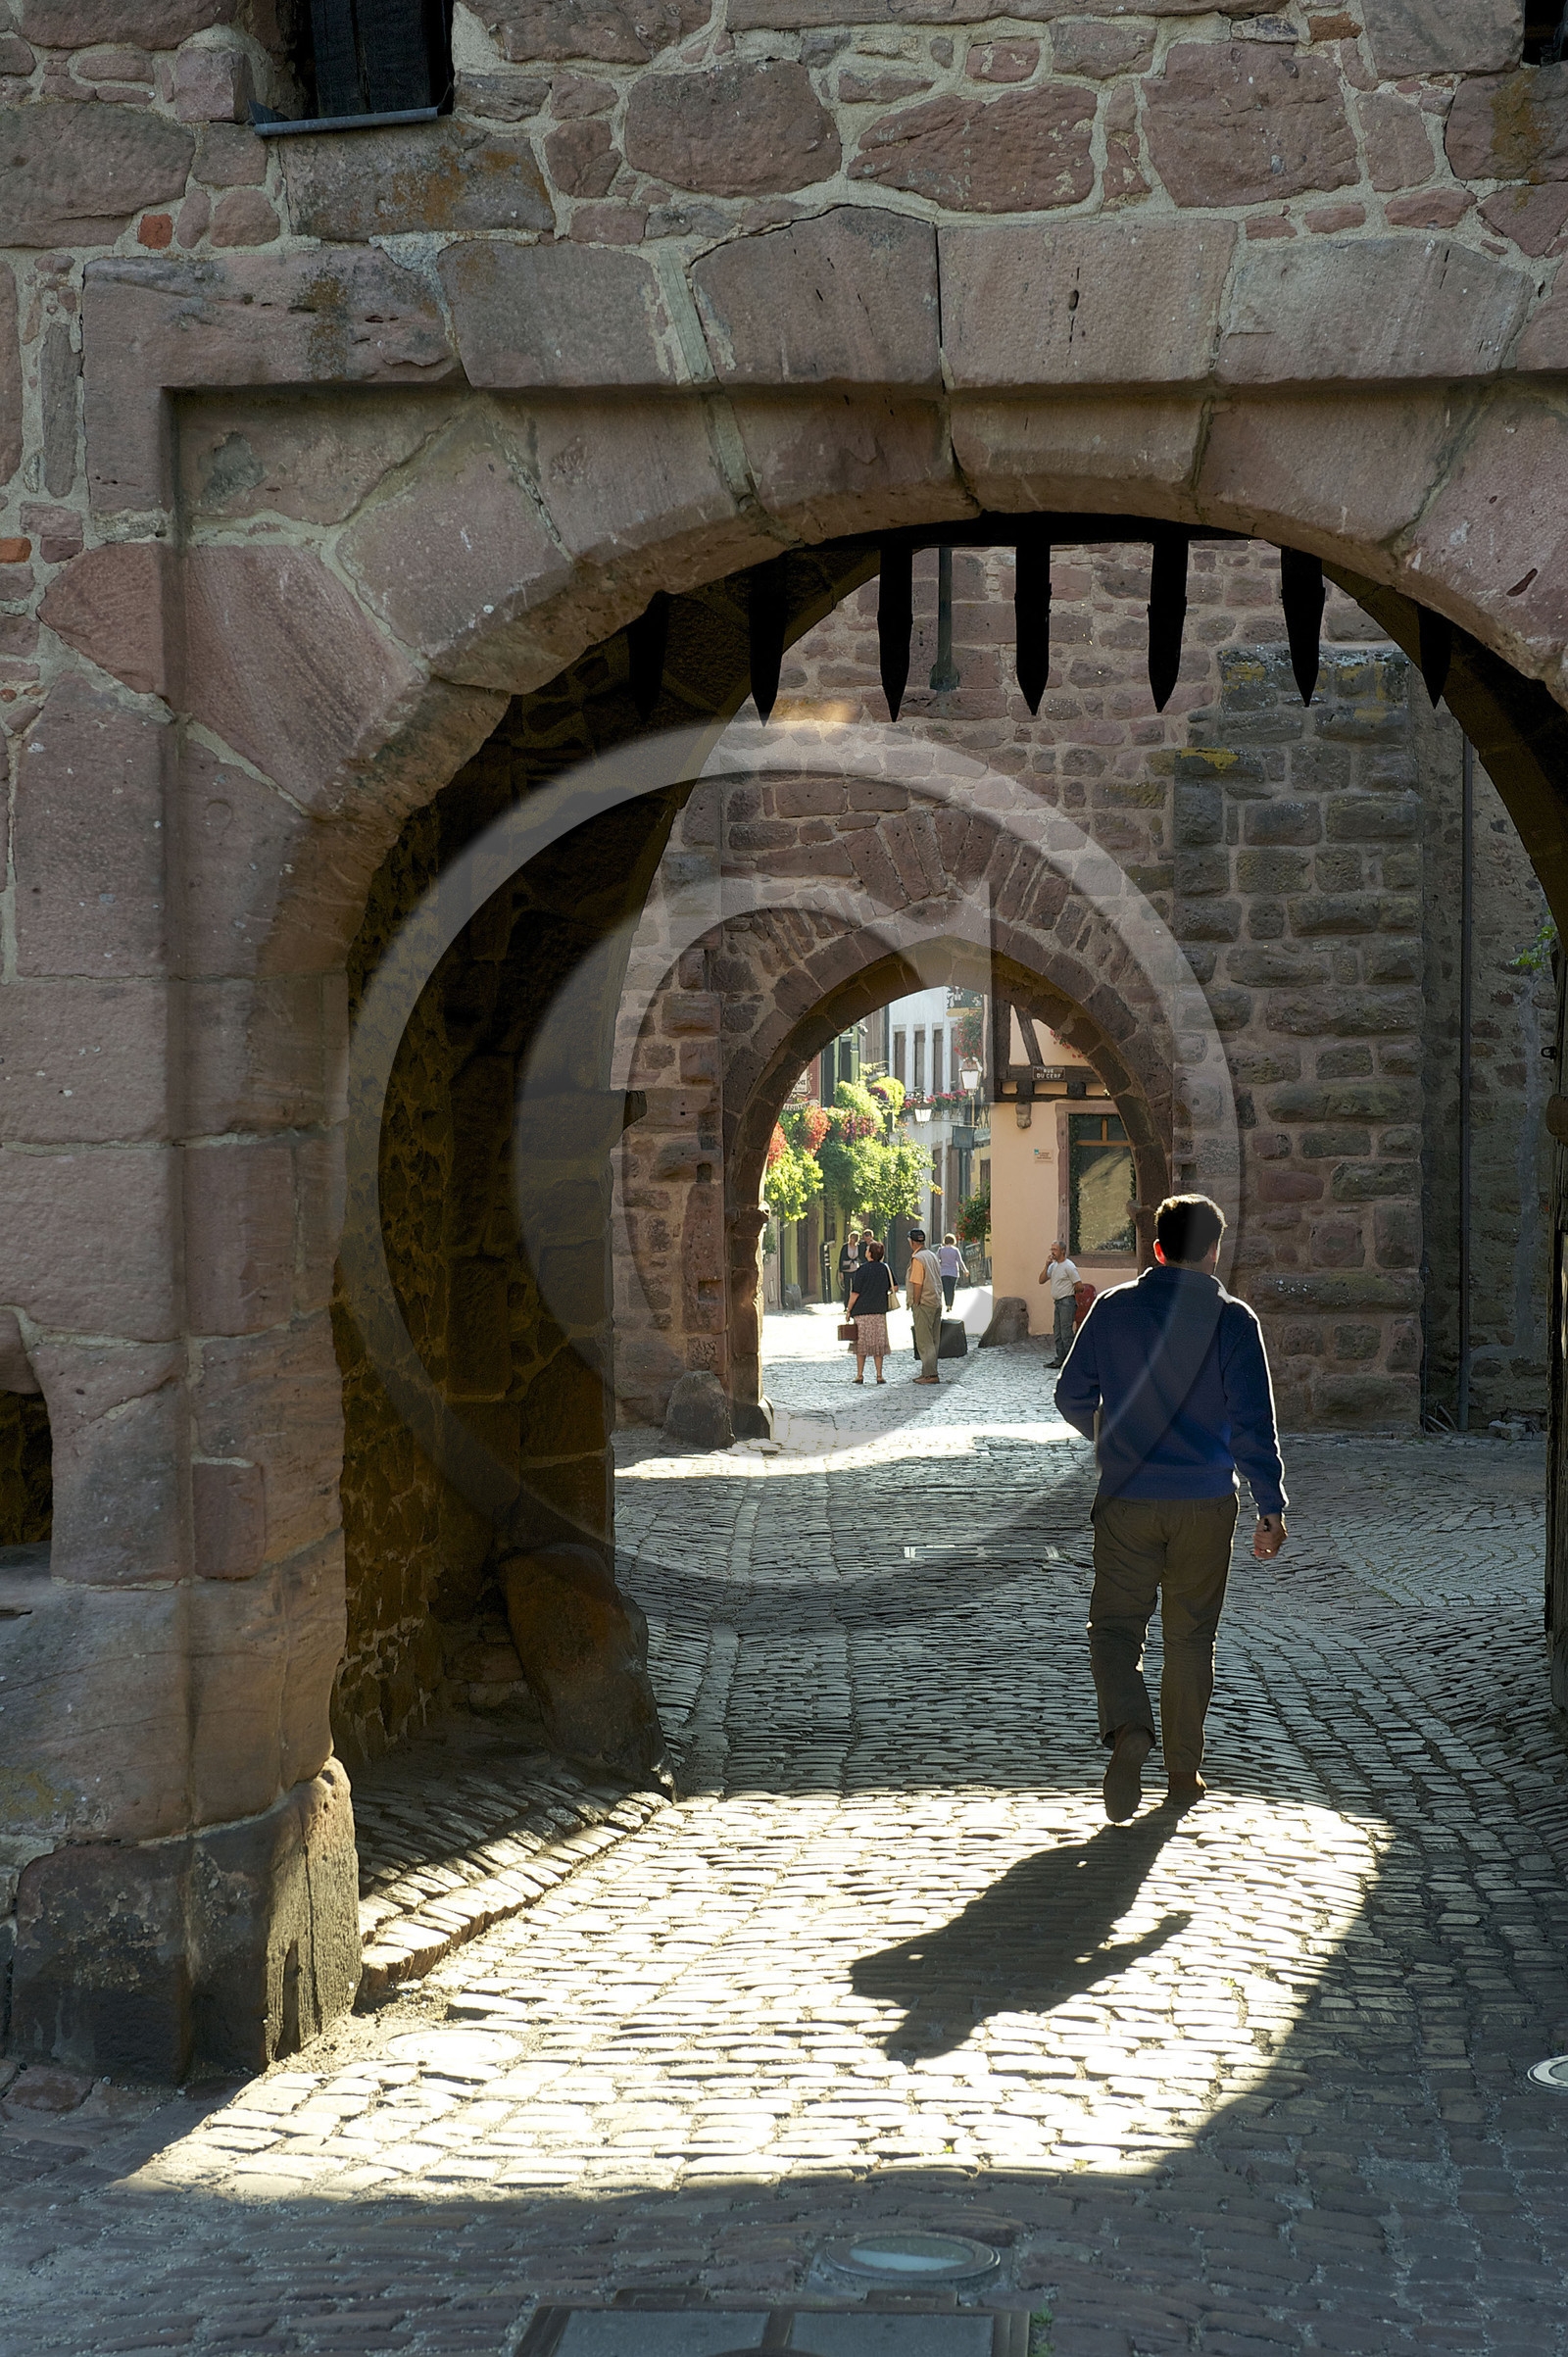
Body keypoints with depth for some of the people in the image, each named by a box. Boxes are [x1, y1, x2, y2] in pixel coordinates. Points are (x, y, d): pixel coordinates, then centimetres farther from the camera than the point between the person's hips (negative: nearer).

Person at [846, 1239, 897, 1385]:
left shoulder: (862, 1270, -11)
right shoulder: (885, 1269, 2)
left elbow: (855, 1293, -11)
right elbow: (894, 1288, 7)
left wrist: (848, 1310, -1)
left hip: (862, 1310, -3)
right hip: (879, 1311, 3)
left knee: (861, 1342, 6)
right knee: (879, 1343, 9)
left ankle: (860, 1375, 5)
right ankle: (879, 1375, 7)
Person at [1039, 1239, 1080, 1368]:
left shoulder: (1069, 1266, -11)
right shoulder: (1053, 1266, 15)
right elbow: (1041, 1280, 11)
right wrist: (1046, 1266, 1)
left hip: (1067, 1302, -9)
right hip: (1057, 1303, 9)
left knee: (1066, 1333, -11)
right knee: (1058, 1334, 11)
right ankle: (1060, 1359, 16)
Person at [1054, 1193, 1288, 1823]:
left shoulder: (1114, 1307, -1)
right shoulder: (1232, 1319, -6)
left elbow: (1071, 1395, 5)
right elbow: (1252, 1420, -11)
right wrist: (1271, 1507, -6)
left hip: (1127, 1499, 0)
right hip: (1205, 1503, 0)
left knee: (1115, 1623, 6)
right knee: (1190, 1636, 12)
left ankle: (1127, 1729, -21)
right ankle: (1183, 1772, 18)